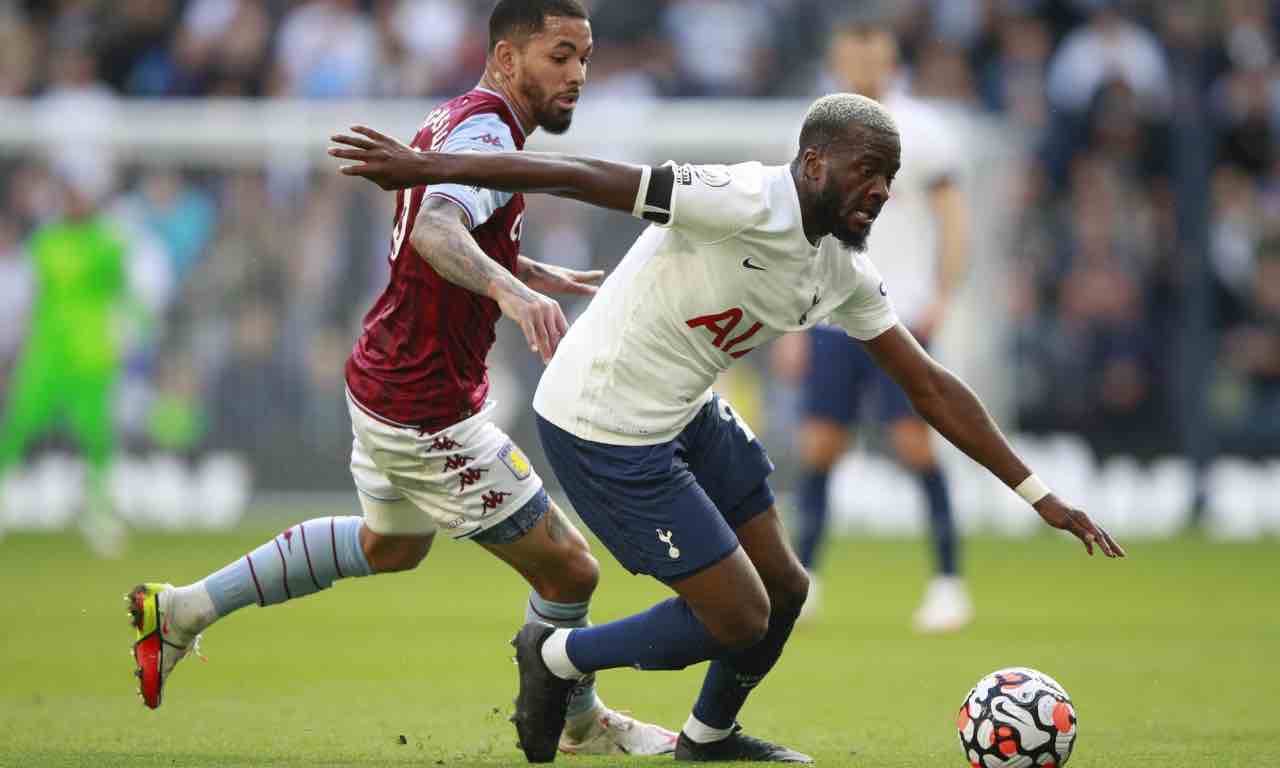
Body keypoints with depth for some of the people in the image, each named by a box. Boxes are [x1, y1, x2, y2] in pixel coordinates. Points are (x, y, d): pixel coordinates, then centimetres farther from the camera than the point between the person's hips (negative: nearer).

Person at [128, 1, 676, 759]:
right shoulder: (486, 131, -23)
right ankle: (578, 722, 25)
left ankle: (184, 609, 36)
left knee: (391, 545, 34)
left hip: (384, 379, 11)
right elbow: (436, 228, -43)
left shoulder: (458, 119, 7)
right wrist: (508, 288, -60)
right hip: (431, 412, -11)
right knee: (569, 570, 0)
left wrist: (538, 274, 24)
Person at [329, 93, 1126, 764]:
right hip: (605, 429, -9)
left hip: (687, 414, 9)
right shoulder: (750, 206, -27)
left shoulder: (846, 276, 0)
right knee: (740, 619, -4)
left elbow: (930, 386, 6)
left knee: (784, 588, 14)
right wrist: (427, 166, -30)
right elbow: (583, 177, -28)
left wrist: (1041, 495, 6)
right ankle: (557, 657, 17)